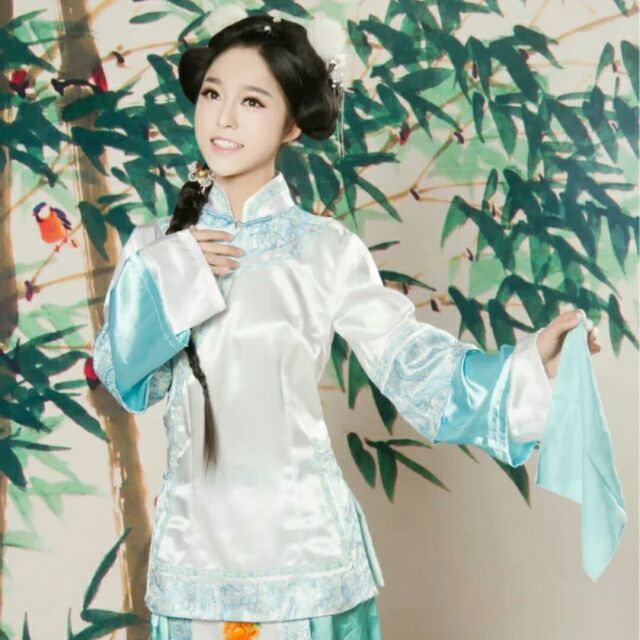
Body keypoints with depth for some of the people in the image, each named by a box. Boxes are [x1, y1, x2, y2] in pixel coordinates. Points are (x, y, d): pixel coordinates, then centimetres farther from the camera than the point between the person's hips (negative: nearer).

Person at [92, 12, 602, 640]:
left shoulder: (328, 250, -6)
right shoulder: (157, 248, 4)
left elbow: (413, 365, -7)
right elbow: (126, 379, 0)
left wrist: (529, 364, -20)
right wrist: (163, 278, -12)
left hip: (300, 539, -2)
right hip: (193, 540, 3)